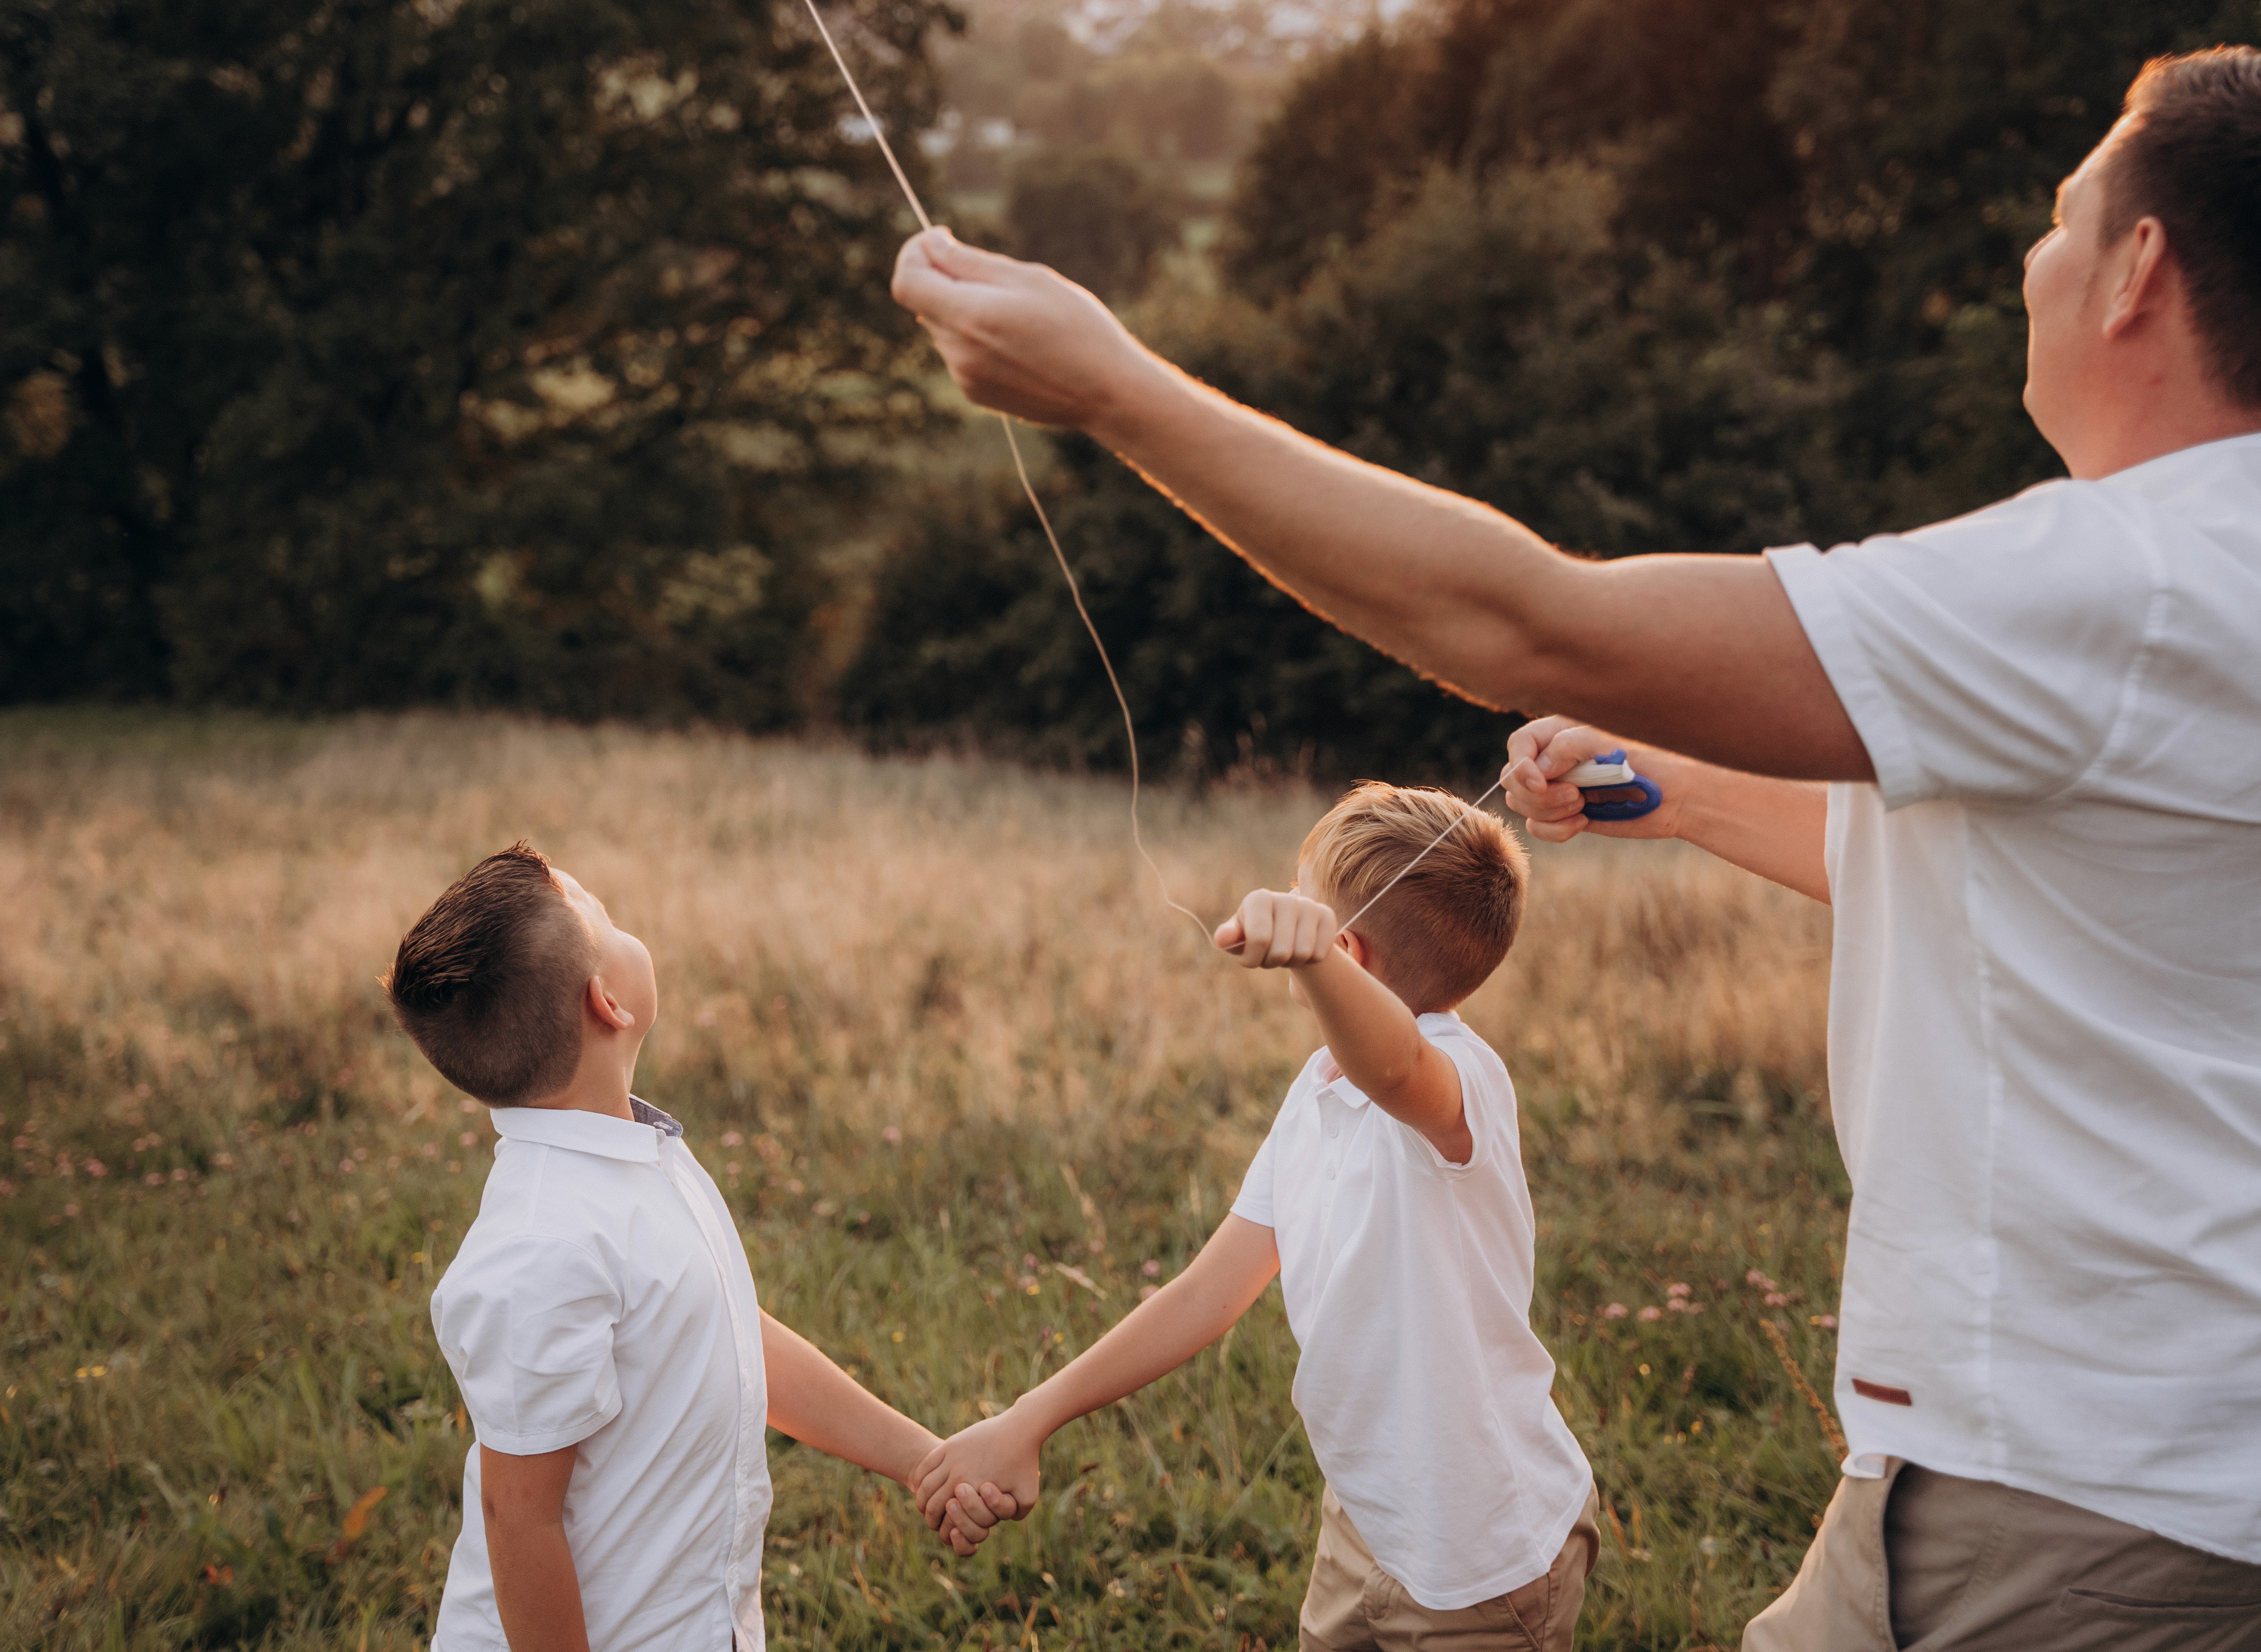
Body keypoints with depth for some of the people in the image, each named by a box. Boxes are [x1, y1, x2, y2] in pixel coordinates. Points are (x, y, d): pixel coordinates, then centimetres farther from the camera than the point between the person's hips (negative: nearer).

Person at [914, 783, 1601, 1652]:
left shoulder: (1459, 1078, -25)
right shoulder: (1317, 1091, 2)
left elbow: (1393, 1066, -51)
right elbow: (1210, 1292, 4)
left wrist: (1312, 955, -72)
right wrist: (1027, 1420, 0)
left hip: (1486, 1570, -7)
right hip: (1362, 1524, 8)